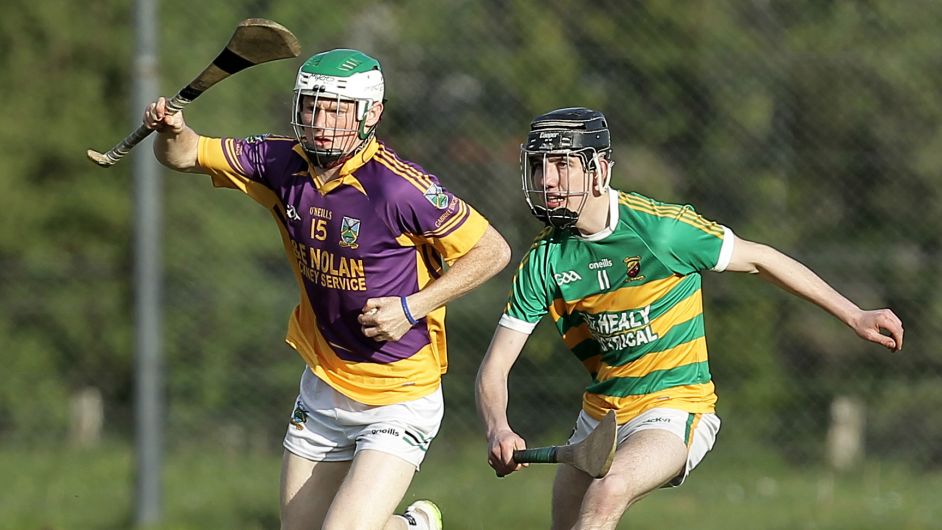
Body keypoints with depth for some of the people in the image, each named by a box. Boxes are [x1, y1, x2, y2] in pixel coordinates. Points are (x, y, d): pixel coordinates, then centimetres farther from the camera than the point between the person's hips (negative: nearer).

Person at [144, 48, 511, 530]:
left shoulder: (401, 187, -23)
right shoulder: (284, 164, -5)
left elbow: (492, 251, -14)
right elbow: (185, 156, 4)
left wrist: (412, 307, -21)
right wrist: (171, 131, -18)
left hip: (399, 401, -6)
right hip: (324, 387, 6)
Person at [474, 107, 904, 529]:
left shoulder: (660, 227, -16)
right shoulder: (543, 262, -6)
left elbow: (758, 259, -1)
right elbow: (493, 369, -6)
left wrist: (855, 317, 2)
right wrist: (498, 430, -29)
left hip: (676, 409, -6)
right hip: (599, 414, 6)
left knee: (607, 492, -32)